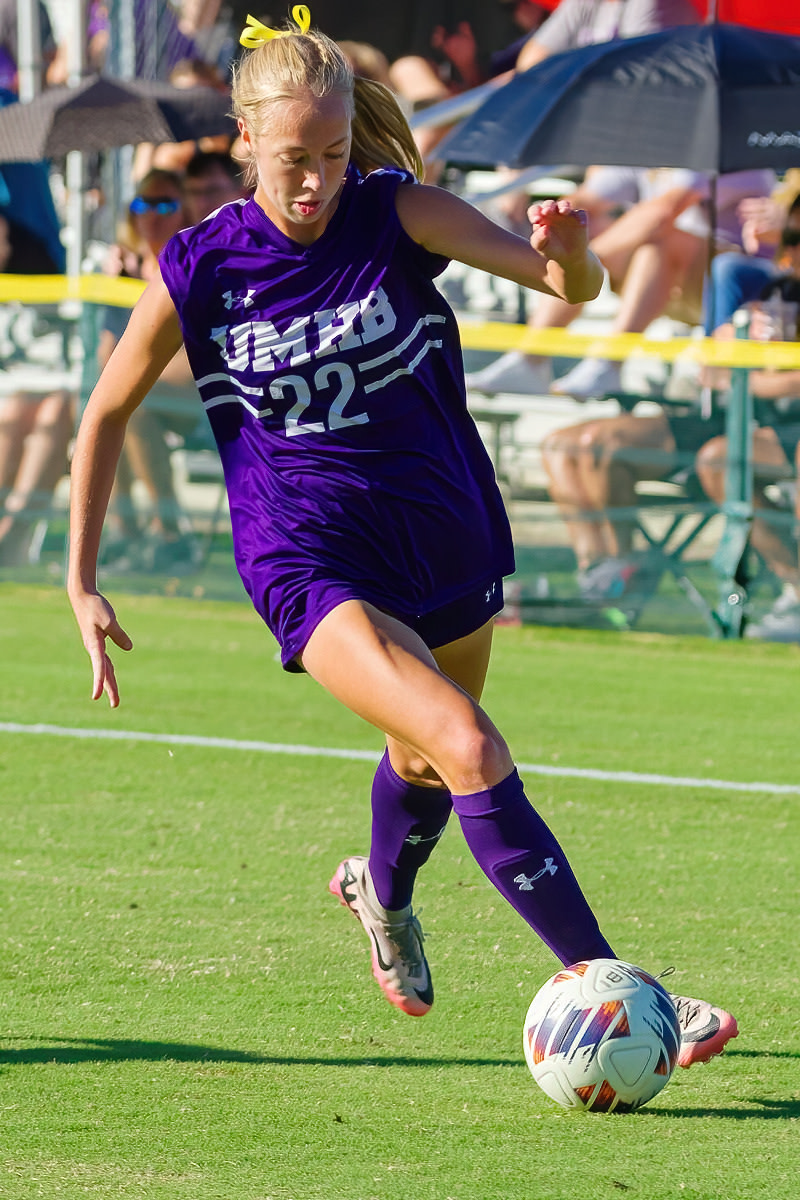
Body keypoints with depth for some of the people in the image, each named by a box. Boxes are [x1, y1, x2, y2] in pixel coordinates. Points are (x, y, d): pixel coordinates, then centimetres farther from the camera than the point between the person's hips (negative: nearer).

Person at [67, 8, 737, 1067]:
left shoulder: (398, 213, -11)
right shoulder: (198, 272, -11)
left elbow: (567, 283, -23)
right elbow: (108, 412, 4)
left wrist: (568, 254, -48)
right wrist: (82, 583, 4)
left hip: (448, 536, 3)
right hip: (310, 563, -3)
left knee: (423, 760, 26)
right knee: (470, 750, -24)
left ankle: (382, 894, 61)